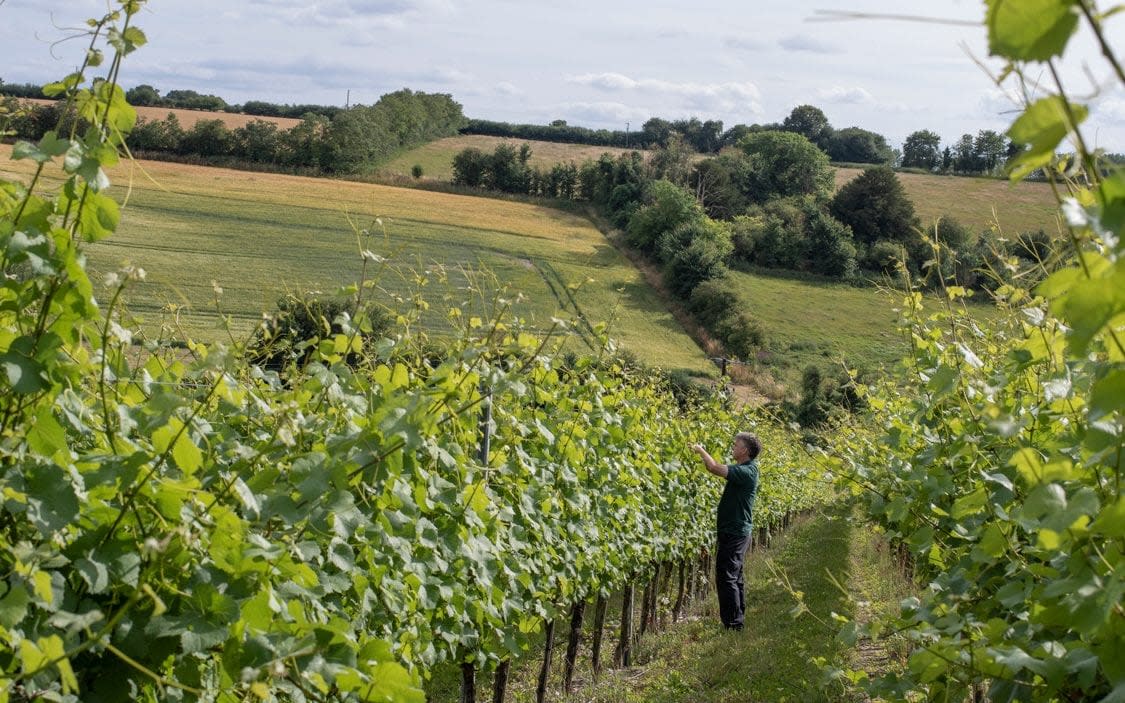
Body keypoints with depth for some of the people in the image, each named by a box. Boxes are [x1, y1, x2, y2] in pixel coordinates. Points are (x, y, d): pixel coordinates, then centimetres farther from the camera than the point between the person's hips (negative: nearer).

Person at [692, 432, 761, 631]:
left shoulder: (746, 472, -20)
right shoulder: (745, 469, 10)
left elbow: (715, 468, -28)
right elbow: (716, 468, 18)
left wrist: (700, 450, -13)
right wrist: (702, 453, 8)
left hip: (735, 532, -11)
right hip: (736, 531, 11)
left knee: (726, 578, -9)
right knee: (734, 577, 16)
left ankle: (732, 624, -7)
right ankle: (738, 620, 24)